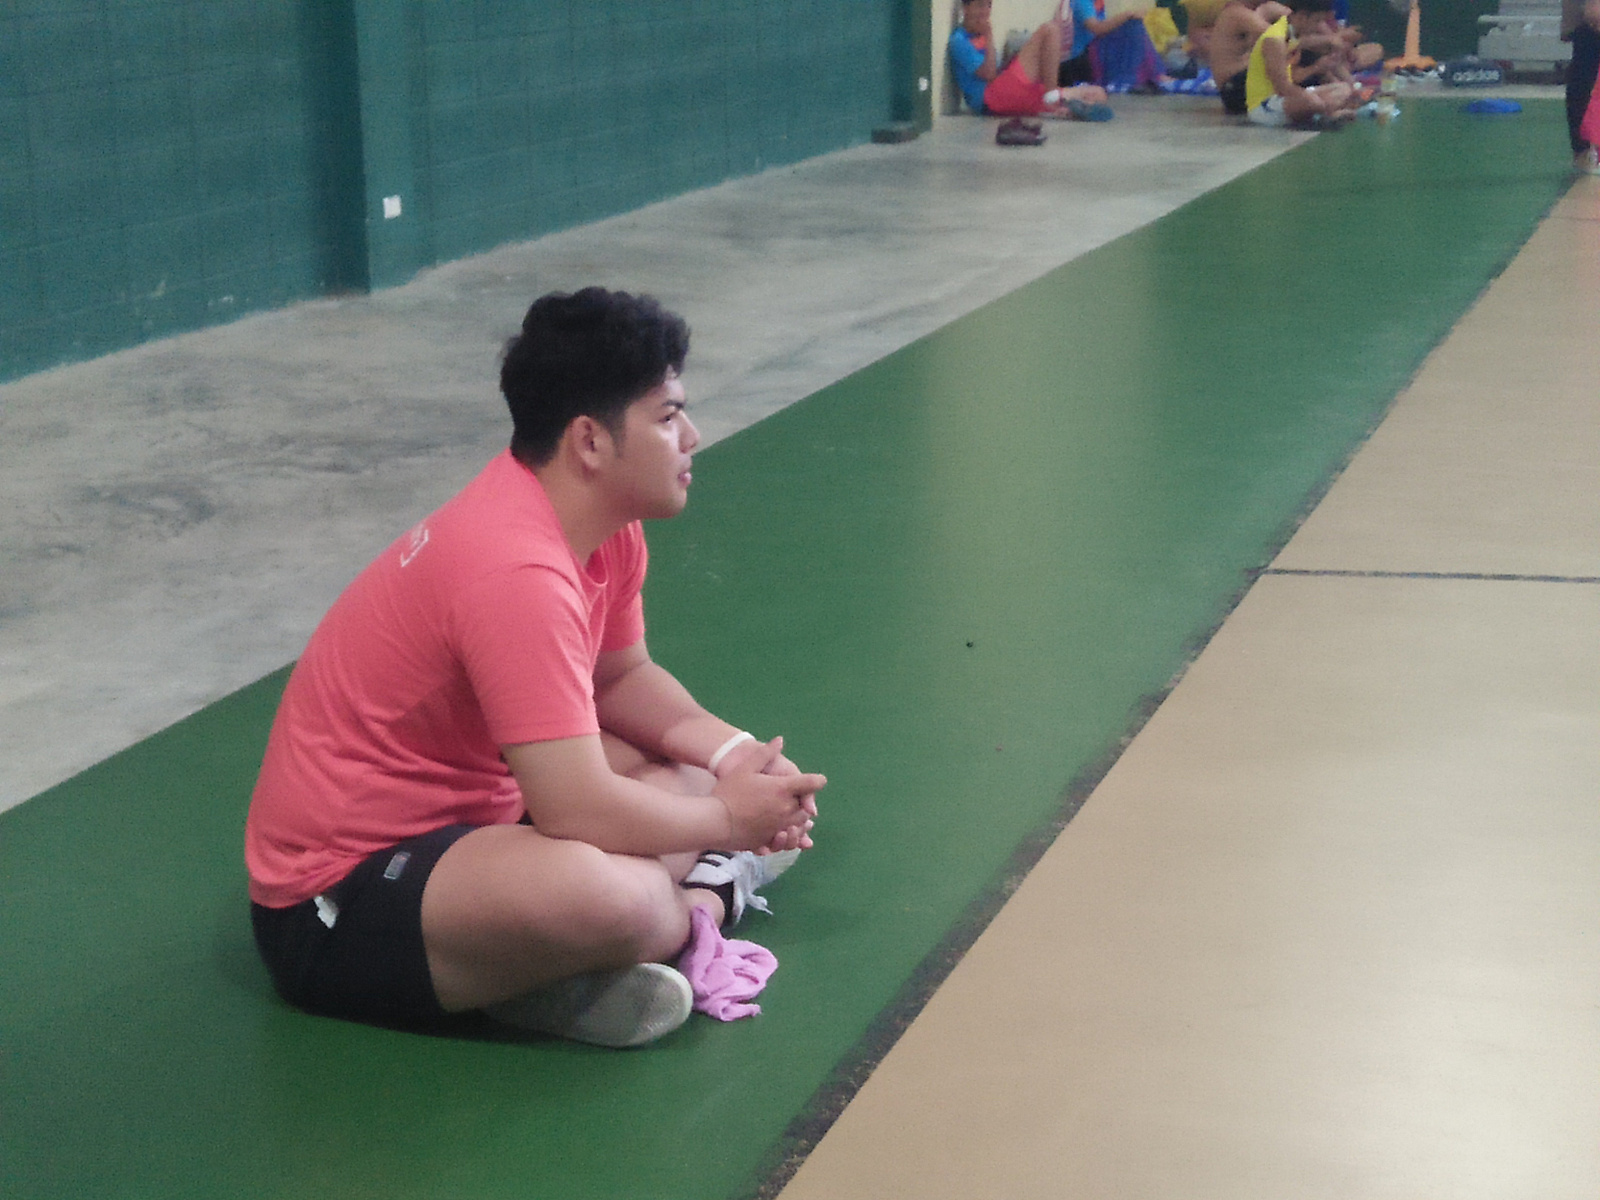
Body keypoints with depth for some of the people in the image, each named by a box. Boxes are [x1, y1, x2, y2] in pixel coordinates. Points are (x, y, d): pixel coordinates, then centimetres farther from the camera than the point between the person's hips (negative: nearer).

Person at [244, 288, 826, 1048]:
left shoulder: (608, 528, 0)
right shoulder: (518, 574, -28)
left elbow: (622, 675, 16)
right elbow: (580, 812, -29)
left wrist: (732, 754, -2)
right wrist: (724, 819, -13)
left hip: (462, 809, 10)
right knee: (604, 896, -36)